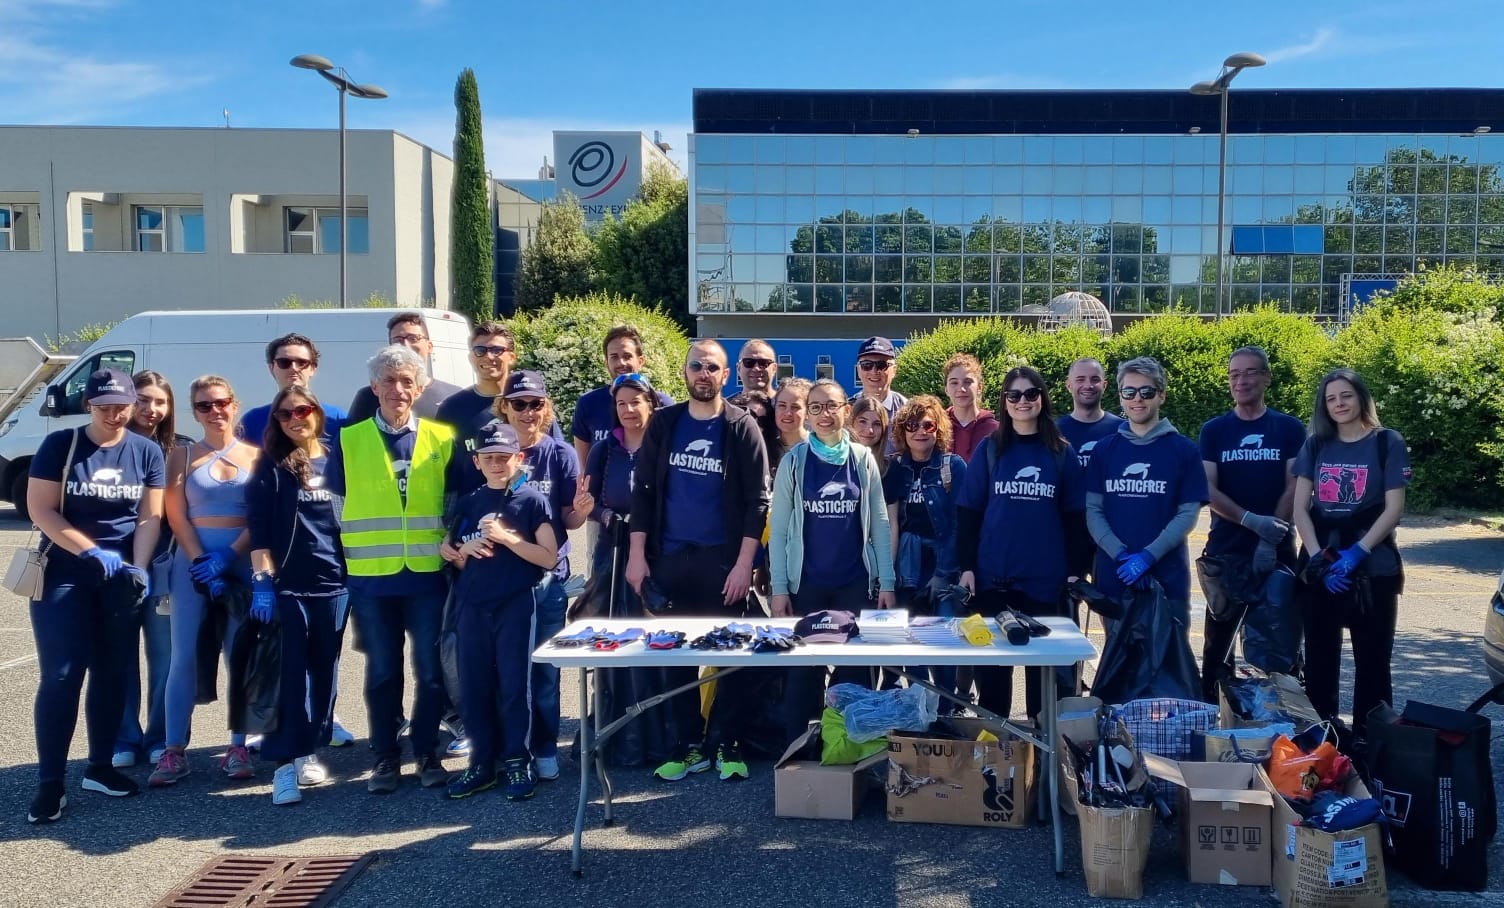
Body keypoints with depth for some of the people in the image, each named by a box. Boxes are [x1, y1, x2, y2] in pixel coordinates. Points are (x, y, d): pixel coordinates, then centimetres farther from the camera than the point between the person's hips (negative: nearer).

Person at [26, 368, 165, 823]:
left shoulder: (147, 451, 2)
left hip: (120, 577, 3)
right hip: (64, 574, -3)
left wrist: (138, 567, -14)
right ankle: (50, 783, 0)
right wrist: (93, 552, -17)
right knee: (61, 675, -7)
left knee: (112, 672, 9)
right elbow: (40, 510, -9)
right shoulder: (60, 445, -4)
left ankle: (100, 767, 22)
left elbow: (150, 516, 0)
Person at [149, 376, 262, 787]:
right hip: (194, 560, 0)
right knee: (184, 656, -4)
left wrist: (227, 558, -12)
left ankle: (238, 747, 7)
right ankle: (174, 751, 1)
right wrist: (202, 563, -10)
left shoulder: (256, 456, 7)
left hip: (244, 562, 0)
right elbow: (177, 518, 2)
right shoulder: (182, 456, 9)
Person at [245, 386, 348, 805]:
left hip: (334, 582, 3)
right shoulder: (270, 467, 0)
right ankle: (285, 763, -1)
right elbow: (259, 529, -4)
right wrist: (262, 582, -12)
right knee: (290, 673, -5)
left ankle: (310, 750, 20)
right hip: (287, 585, -3)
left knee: (324, 670, 8)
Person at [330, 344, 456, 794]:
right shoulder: (348, 440, 3)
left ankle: (427, 753, 21)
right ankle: (385, 757, 21)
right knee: (382, 672, 9)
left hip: (428, 575, 0)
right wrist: (348, 552, 2)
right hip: (370, 577, 0)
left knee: (431, 671, 5)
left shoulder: (443, 438, 4)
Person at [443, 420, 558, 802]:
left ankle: (516, 762, 10)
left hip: (516, 604, -4)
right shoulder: (469, 503, 11)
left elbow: (550, 557, -7)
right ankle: (482, 762, 17)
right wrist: (466, 548, -5)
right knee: (474, 686, 6)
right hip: (473, 605, 4)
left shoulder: (531, 500, -2)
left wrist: (506, 537, -15)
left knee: (514, 685, -1)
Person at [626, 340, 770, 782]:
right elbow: (643, 490, 6)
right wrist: (637, 554, -1)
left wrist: (744, 562, -11)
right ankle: (689, 745, 18)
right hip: (669, 558, 3)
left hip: (722, 559, -3)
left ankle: (726, 744, 14)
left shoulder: (742, 427, -2)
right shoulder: (664, 423, 5)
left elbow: (757, 499, -4)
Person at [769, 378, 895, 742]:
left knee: (853, 667, 6)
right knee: (803, 668, 5)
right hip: (806, 583, -1)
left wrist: (887, 583, -2)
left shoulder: (863, 459, 2)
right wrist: (779, 588, -6)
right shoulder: (793, 461, -1)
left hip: (855, 582, 1)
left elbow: (880, 524, 3)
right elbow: (778, 529, -1)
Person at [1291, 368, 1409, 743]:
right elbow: (1300, 507, 3)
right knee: (1319, 659, 7)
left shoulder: (1387, 443, -1)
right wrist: (1318, 557, -10)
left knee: (1372, 661, 2)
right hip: (1319, 568, 3)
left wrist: (1356, 553, -16)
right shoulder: (1314, 446, 7)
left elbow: (1393, 509, -6)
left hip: (1373, 569, -3)